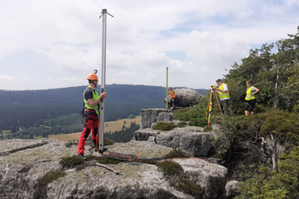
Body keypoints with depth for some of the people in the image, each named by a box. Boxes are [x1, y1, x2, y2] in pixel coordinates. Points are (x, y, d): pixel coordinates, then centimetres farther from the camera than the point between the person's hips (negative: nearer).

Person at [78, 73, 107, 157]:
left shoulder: (93, 90, 15)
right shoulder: (88, 91, -17)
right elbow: (92, 104, -23)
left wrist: (101, 97, 3)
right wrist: (100, 97, -20)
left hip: (94, 115, 10)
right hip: (89, 114, -10)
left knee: (96, 131, 20)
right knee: (85, 133, -9)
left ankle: (98, 148, 35)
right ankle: (80, 152, -5)